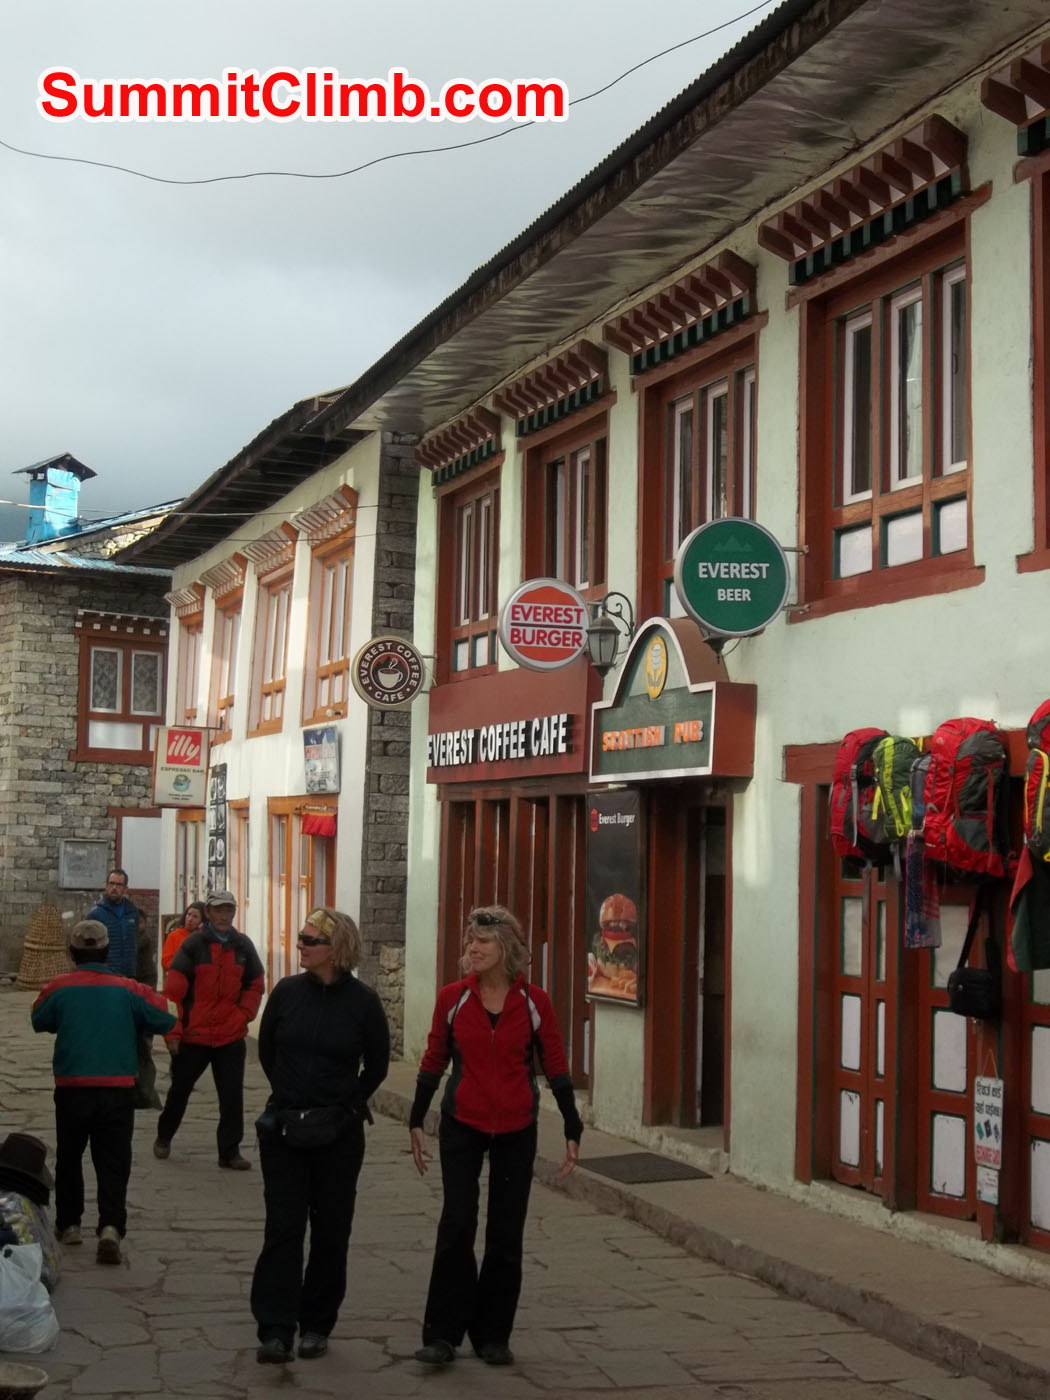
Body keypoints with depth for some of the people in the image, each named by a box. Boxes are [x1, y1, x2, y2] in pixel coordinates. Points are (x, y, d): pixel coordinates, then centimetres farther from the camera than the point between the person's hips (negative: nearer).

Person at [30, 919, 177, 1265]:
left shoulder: (59, 987, -6)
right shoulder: (127, 989, -5)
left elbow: (38, 1020, 11)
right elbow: (164, 1020, 0)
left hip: (72, 1089, 1)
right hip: (118, 1090, 0)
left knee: (69, 1157, 20)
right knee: (113, 1163, 2)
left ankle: (68, 1224, 27)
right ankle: (111, 1226, -16)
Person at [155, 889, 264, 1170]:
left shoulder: (243, 945, 3)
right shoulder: (193, 945, -8)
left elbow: (255, 985, 13)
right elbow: (173, 990, -9)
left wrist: (244, 1014, -2)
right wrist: (173, 1032, -11)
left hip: (231, 1037, 2)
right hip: (193, 1035, -2)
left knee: (232, 1095, 1)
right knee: (179, 1090, 15)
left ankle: (230, 1151, 9)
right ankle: (164, 1137, 36)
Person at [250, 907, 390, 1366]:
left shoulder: (362, 1001, -7)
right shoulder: (287, 992, -2)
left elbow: (377, 1065, 5)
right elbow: (267, 1050, 13)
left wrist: (345, 1106, 2)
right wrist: (288, 1094, 11)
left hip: (339, 1134, -1)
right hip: (283, 1127, 1)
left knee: (331, 1230, 7)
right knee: (283, 1227, -2)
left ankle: (316, 1325, 20)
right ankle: (275, 1330, -1)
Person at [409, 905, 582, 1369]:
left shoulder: (534, 1002, -4)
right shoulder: (453, 997, -3)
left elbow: (556, 1068, 1)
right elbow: (433, 1061, 6)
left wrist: (572, 1131, 1)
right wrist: (416, 1122, 8)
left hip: (516, 1131, 1)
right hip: (462, 1126, 0)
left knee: (506, 1235, 7)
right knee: (457, 1226, -9)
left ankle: (493, 1335, 19)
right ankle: (442, 1334, 1)